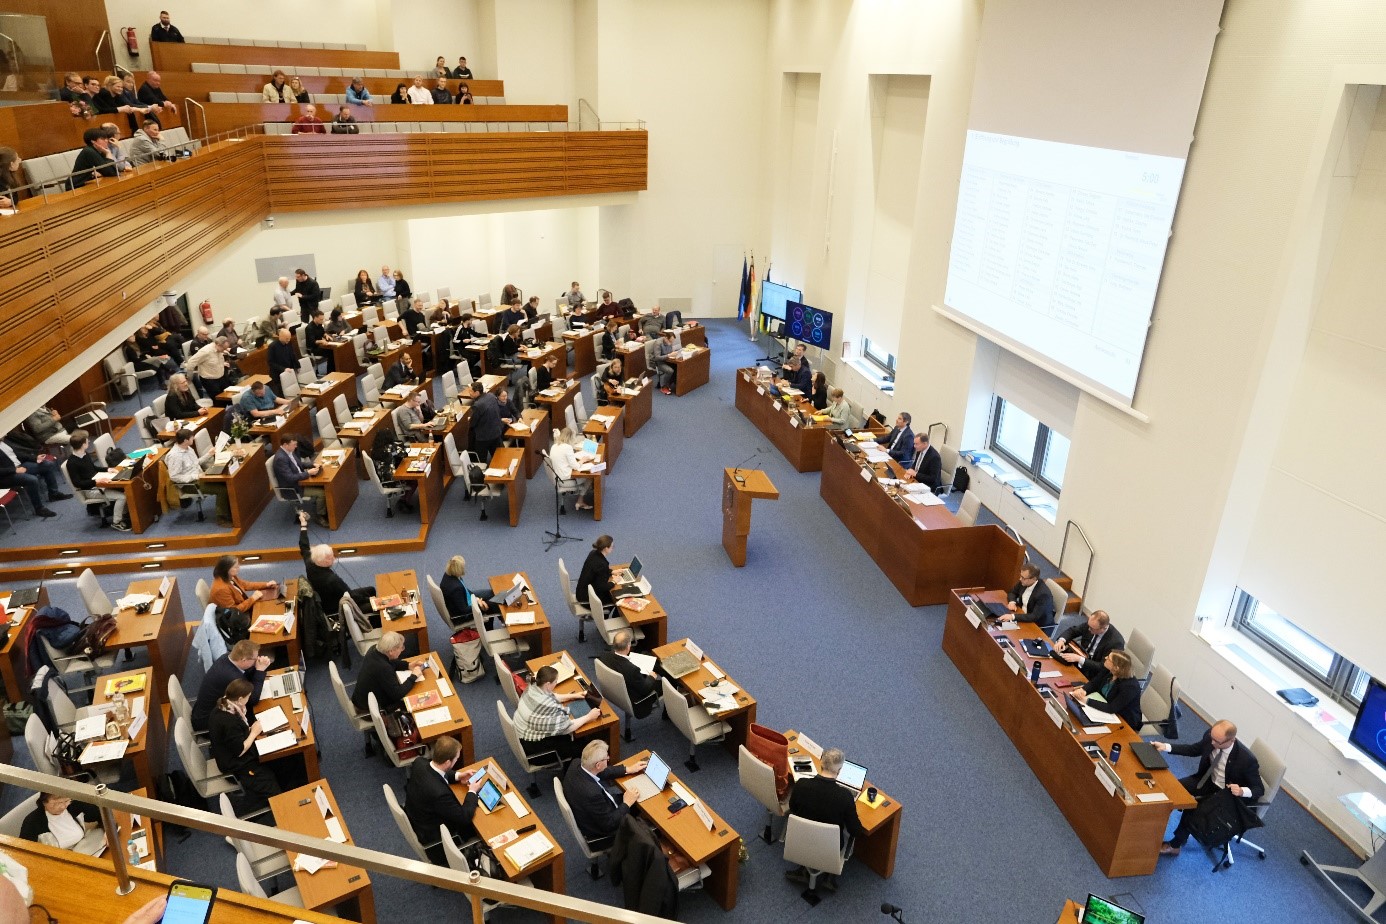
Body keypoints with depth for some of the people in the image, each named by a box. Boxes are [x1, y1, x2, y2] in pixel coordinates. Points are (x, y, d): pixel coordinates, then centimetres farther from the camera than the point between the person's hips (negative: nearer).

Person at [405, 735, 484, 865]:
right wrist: (472, 792, -12)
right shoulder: (439, 792, -42)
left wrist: (457, 776, -4)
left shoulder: (419, 762, -22)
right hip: (432, 834, -7)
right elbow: (464, 817, -26)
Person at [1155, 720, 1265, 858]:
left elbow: (1260, 789, -17)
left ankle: (1175, 845, -1)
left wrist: (1242, 791, -39)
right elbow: (1194, 750, 3)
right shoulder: (1211, 735, -18)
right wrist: (1165, 747, -8)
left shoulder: (1246, 759, -32)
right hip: (1207, 779, 6)